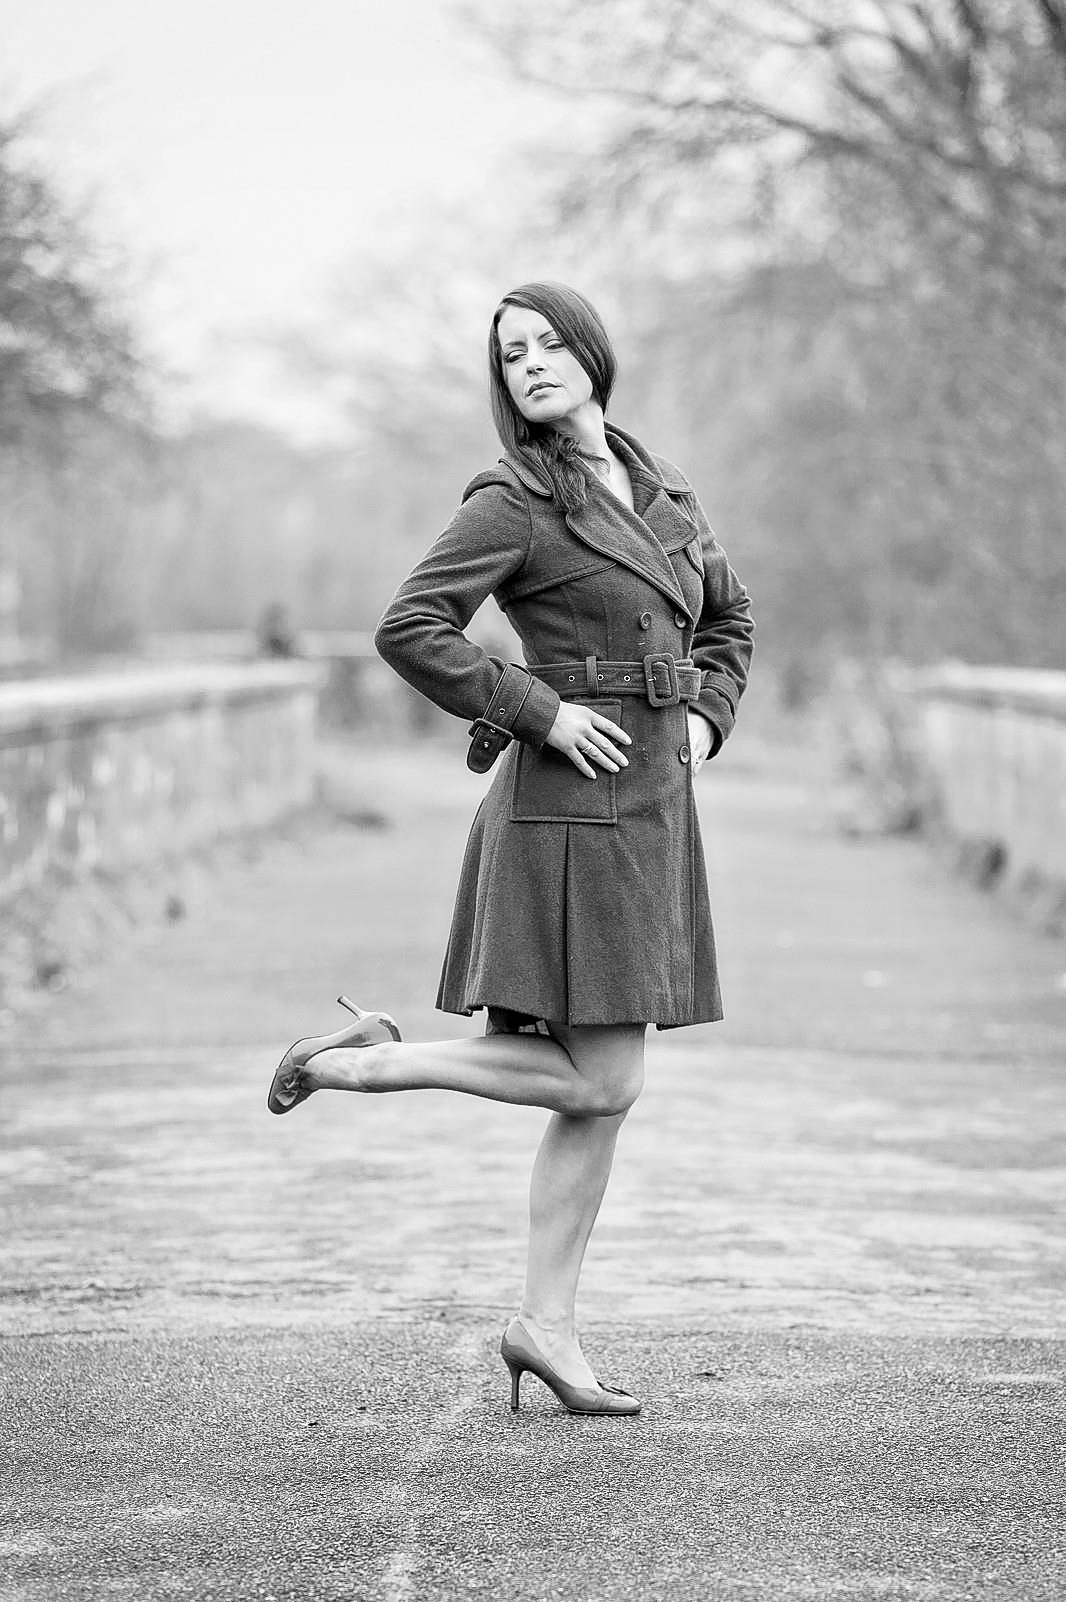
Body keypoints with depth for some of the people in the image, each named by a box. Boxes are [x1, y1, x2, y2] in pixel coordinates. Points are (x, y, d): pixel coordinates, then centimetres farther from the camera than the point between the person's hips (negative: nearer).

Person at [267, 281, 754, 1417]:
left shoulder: (660, 492, 14)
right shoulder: (511, 505, -8)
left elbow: (728, 619, 28)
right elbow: (408, 632, -16)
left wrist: (704, 722, 11)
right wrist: (542, 714, -17)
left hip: (651, 812, 7)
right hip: (568, 812, -7)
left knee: (604, 1089, 7)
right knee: (599, 1083, -10)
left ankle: (546, 1326, 12)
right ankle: (363, 1061, 3)